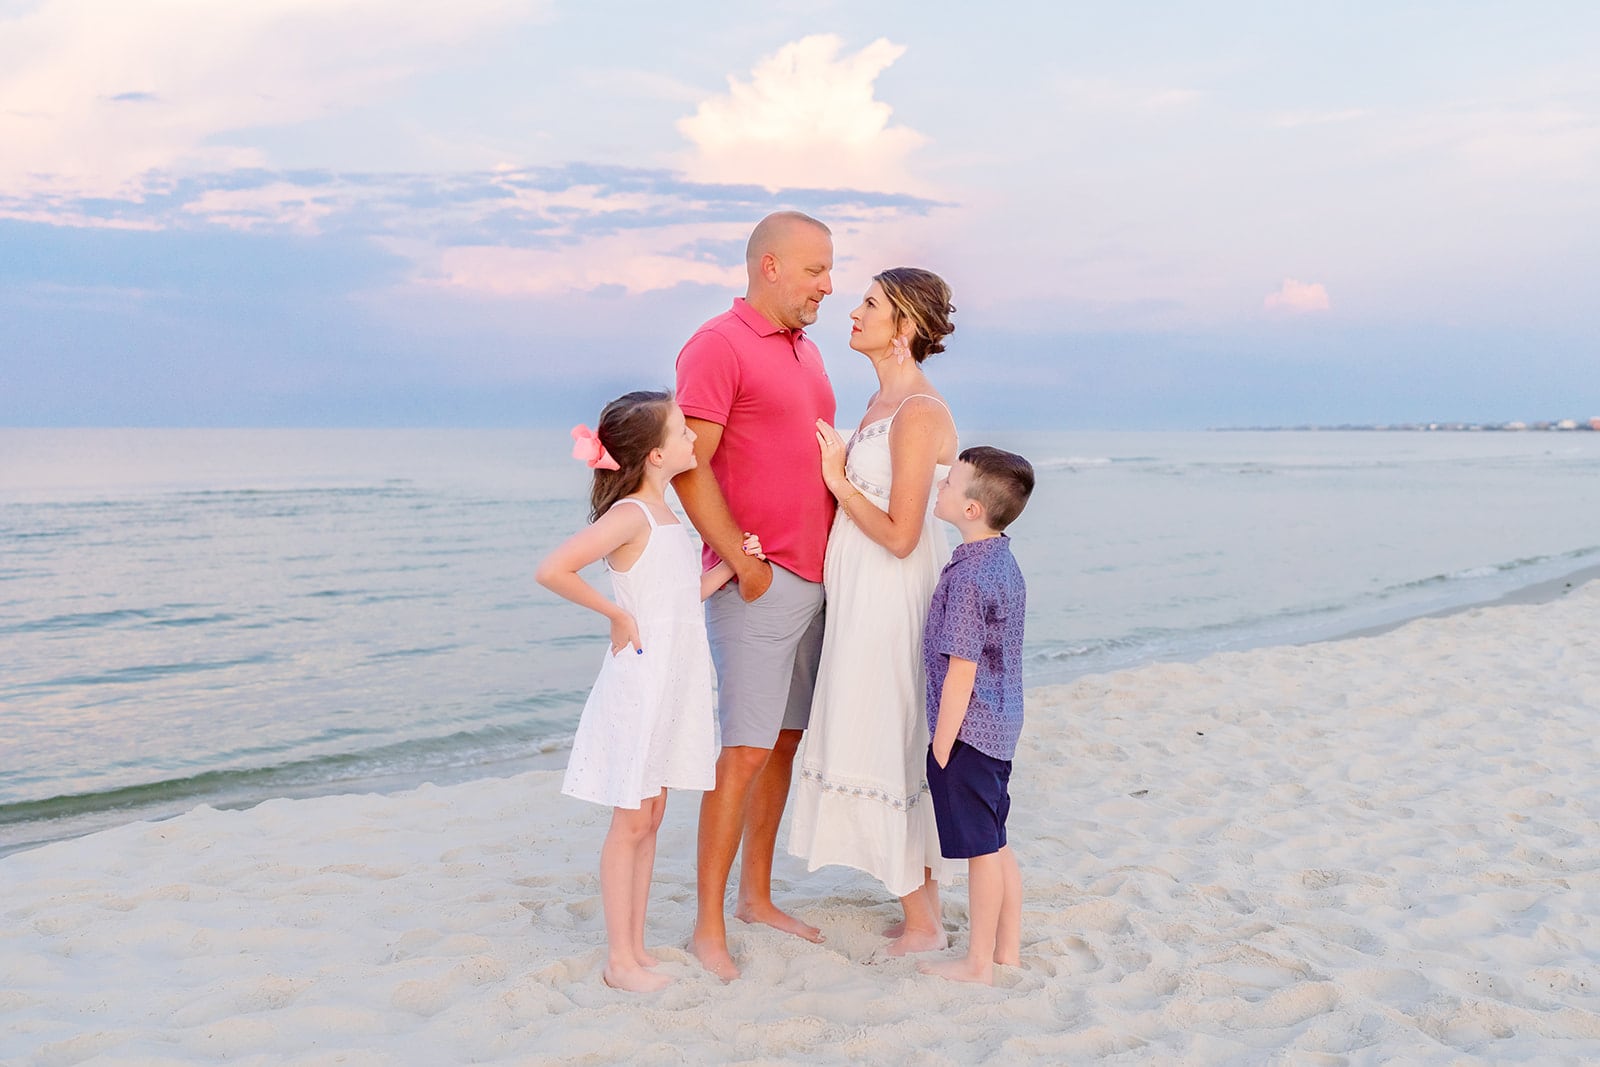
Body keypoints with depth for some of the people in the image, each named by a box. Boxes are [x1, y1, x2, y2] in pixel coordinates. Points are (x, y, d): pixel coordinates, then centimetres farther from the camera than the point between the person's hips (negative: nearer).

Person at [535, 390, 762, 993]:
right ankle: (619, 960, 11)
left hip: (675, 682, 9)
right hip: (641, 678, -9)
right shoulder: (630, 515, -16)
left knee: (650, 816, 14)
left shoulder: (665, 516, 12)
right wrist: (617, 614, -17)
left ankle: (636, 946, 24)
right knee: (631, 821, 0)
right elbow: (552, 570, -26)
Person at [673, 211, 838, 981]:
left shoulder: (806, 352, 18)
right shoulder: (717, 346, -9)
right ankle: (707, 927, 2)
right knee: (743, 752, -7)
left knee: (786, 742, 13)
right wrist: (742, 562, -17)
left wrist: (839, 552, 13)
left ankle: (756, 897, 25)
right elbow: (689, 467, -16)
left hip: (814, 579, 8)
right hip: (756, 583, -8)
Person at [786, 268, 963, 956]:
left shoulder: (918, 412, -18)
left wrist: (838, 479, -13)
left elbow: (900, 536, -21)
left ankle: (921, 924, 13)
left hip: (891, 599, -10)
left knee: (886, 751, -1)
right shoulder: (883, 402, 13)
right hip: (865, 597, 10)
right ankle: (925, 909, 27)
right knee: (894, 751, 15)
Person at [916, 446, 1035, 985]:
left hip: (967, 731, -9)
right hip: (1001, 729, 9)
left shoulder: (968, 577, -21)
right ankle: (1007, 951, 26)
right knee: (997, 845, 16)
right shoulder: (1005, 565, 8)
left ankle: (978, 962, 13)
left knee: (982, 849, 1)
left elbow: (961, 671, -20)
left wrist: (941, 747, -15)